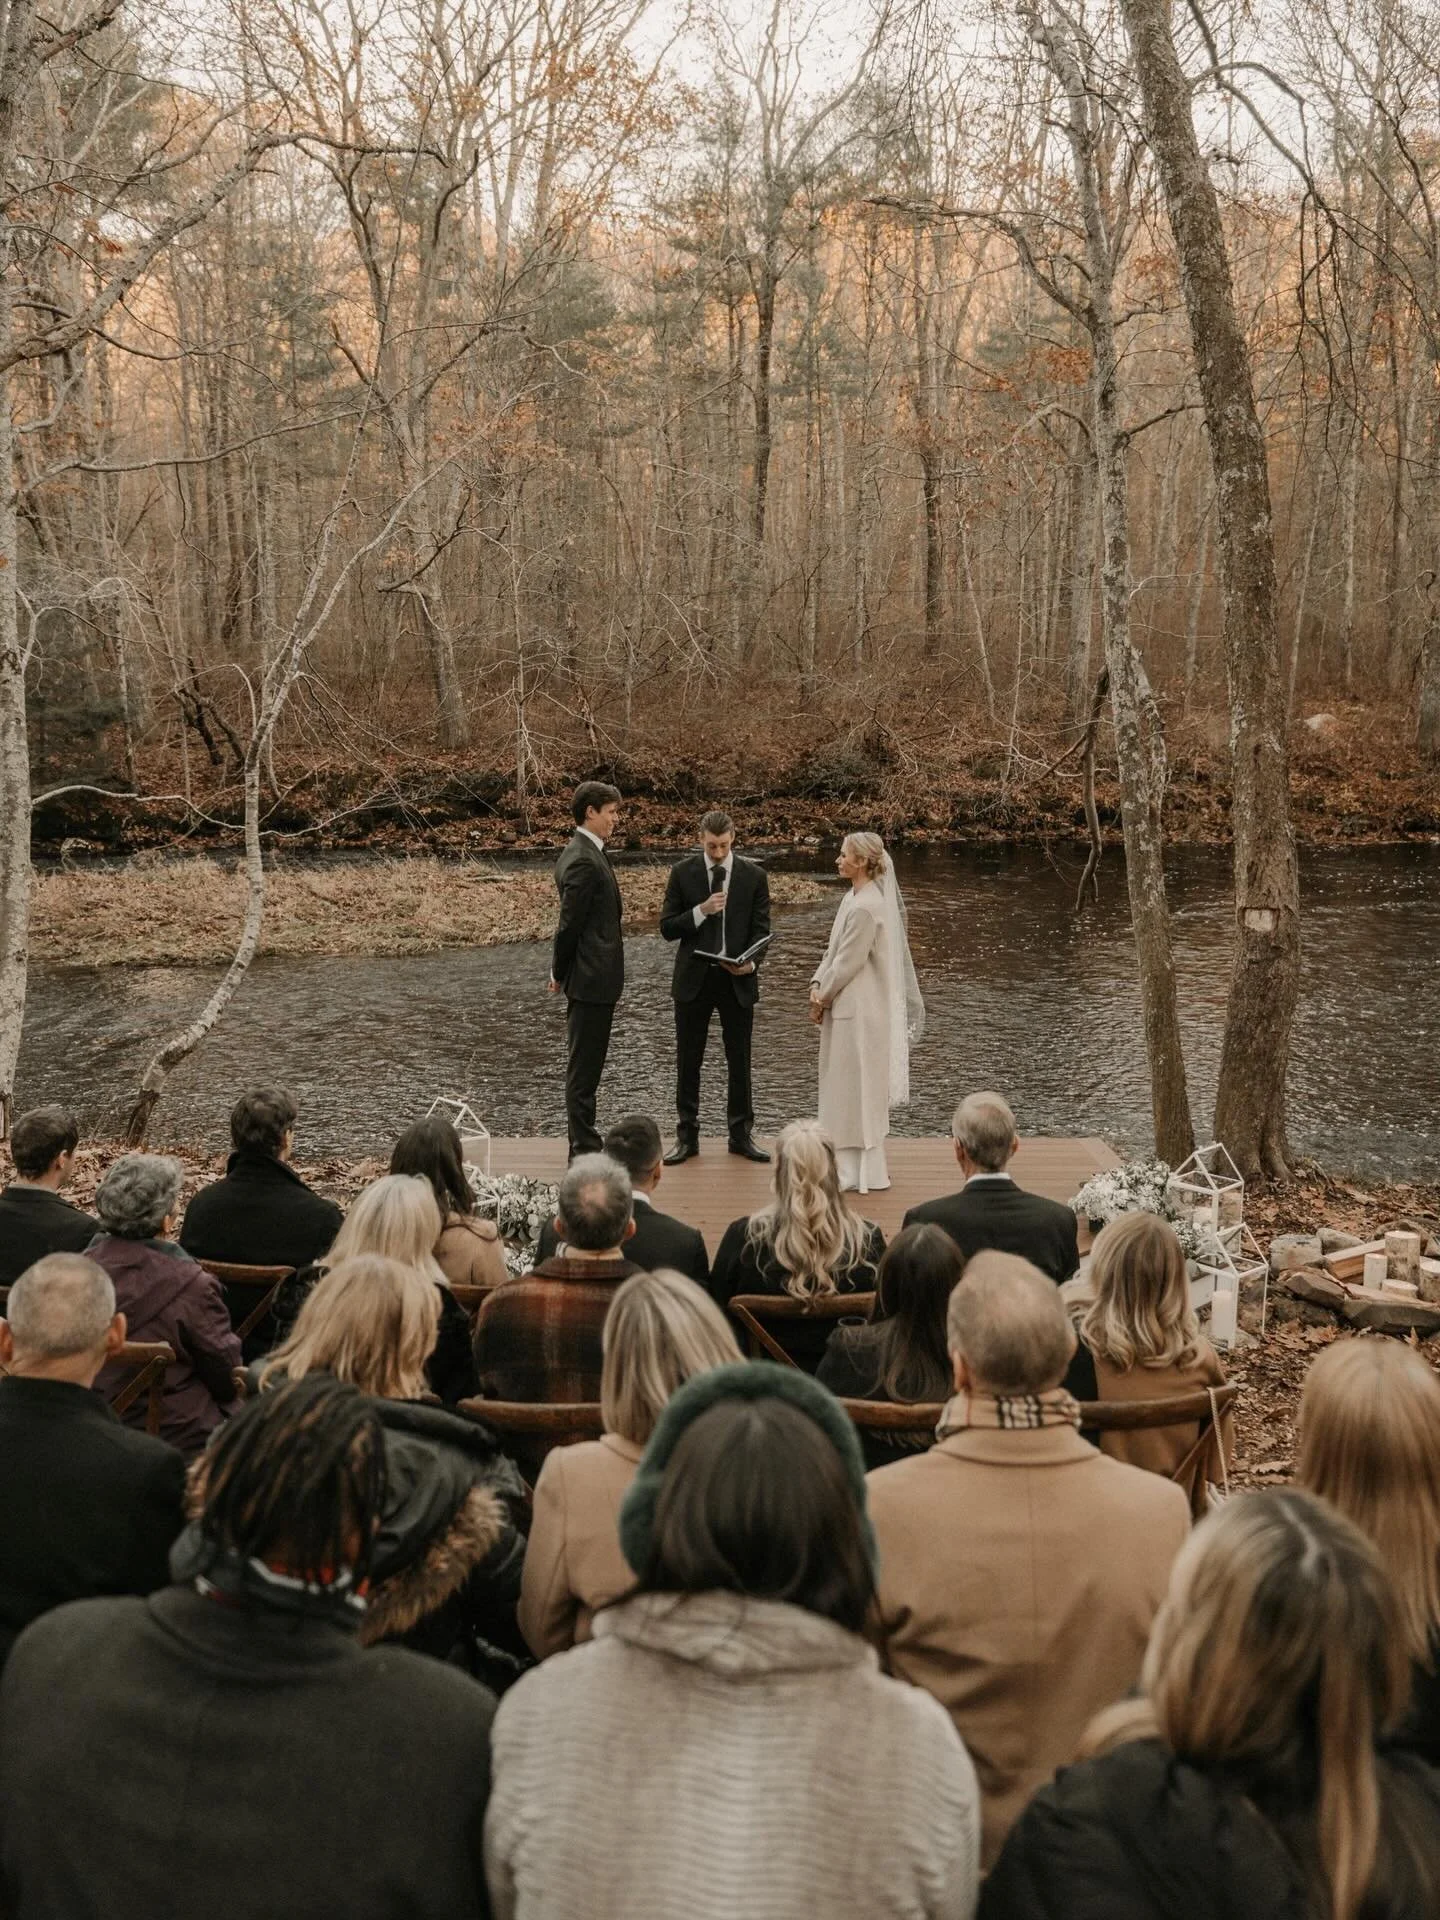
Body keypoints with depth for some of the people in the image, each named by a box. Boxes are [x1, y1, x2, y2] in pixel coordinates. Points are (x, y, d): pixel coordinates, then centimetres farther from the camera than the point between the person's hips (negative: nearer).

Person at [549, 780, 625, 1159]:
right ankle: (583, 1149, 5)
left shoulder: (587, 854, 13)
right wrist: (559, 974, -6)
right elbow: (569, 924, -18)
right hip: (591, 979, -10)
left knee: (585, 1064, 16)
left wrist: (560, 973, 17)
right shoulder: (583, 862, -19)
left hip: (594, 979, 10)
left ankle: (585, 1145, 26)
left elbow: (570, 923, 17)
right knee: (583, 1067, -2)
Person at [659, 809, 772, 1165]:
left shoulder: (753, 876, 0)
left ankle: (741, 1134, 20)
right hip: (693, 978, 0)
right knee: (688, 1061, 6)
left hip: (737, 979, 0)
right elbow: (667, 928, -2)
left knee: (740, 1060, 8)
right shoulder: (683, 872, -1)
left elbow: (761, 929, 2)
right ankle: (687, 1136, 16)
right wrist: (701, 911, -18)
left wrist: (750, 962, -17)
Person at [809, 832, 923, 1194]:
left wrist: (822, 999, -7)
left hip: (860, 1013, -10)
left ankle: (861, 1173, 9)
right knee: (852, 1087, 16)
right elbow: (834, 950, 13)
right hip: (850, 1009, 10)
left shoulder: (866, 908, -21)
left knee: (856, 1087, -1)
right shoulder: (854, 898, 9)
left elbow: (848, 963, -19)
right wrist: (818, 985, 0)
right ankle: (855, 1164, 26)